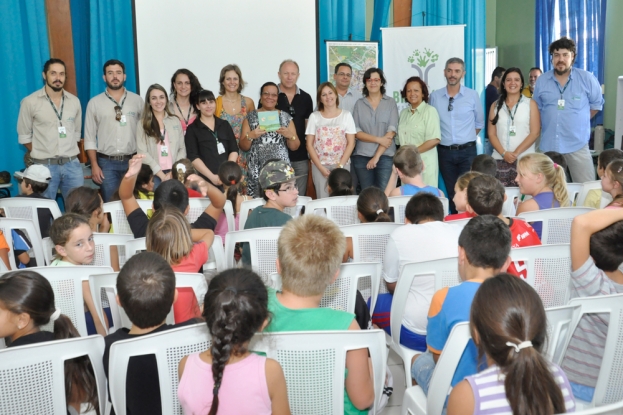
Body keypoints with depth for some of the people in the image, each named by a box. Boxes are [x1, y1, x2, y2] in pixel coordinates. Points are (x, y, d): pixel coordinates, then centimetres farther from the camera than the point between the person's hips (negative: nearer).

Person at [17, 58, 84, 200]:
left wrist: (68, 154, 10)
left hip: (72, 164, 3)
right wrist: (41, 154, 3)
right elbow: (24, 136, 2)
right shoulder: (30, 102, -5)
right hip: (44, 166, -3)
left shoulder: (74, 101, 6)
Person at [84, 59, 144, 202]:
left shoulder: (137, 100, 5)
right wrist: (94, 165, -3)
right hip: (106, 163, 0)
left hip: (133, 161, 1)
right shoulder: (94, 103, 3)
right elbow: (89, 137, 4)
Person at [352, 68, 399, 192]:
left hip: (385, 156, -1)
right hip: (362, 156, 1)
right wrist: (379, 139, -12)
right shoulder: (359, 104, 7)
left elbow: (391, 131, -4)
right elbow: (356, 132, 1)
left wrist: (377, 156, -10)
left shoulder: (391, 102, 4)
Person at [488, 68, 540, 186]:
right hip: (500, 160, 2)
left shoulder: (530, 104, 7)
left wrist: (516, 153, -11)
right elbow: (491, 134, 7)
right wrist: (503, 153, -9)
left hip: (524, 160, -1)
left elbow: (535, 132, -1)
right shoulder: (495, 105, 12)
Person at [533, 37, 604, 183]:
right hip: (548, 145, 2)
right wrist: (548, 123, 11)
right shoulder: (541, 81, 3)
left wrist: (579, 121, 10)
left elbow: (596, 104, 10)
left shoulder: (587, 78, -4)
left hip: (578, 144, -2)